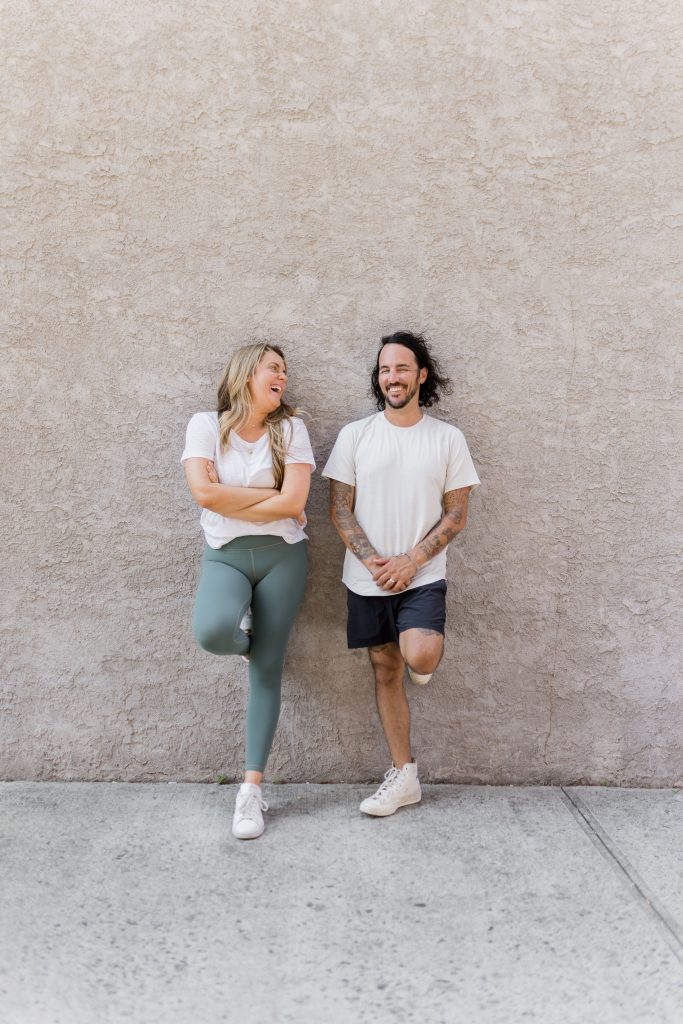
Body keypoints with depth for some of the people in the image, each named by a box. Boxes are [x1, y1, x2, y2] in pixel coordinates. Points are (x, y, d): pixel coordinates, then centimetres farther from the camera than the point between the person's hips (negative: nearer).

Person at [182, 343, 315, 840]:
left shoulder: (290, 427, 0)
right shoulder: (206, 424, 0)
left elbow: (293, 502, -10)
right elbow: (204, 492, -13)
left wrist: (229, 504, -8)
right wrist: (268, 493, -10)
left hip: (282, 555, 1)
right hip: (225, 555, 0)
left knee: (267, 669, 1)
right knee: (212, 632, -31)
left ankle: (252, 787, 11)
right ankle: (244, 635, 10)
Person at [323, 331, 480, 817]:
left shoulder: (448, 438, 0)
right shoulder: (355, 435, 1)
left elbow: (456, 514, -1)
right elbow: (340, 510, 0)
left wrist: (409, 562, -12)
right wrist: (373, 561, -12)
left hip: (423, 577, -1)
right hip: (367, 580, 2)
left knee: (420, 658, -24)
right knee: (386, 670, 8)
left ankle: (423, 649, 14)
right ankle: (404, 776, 22)